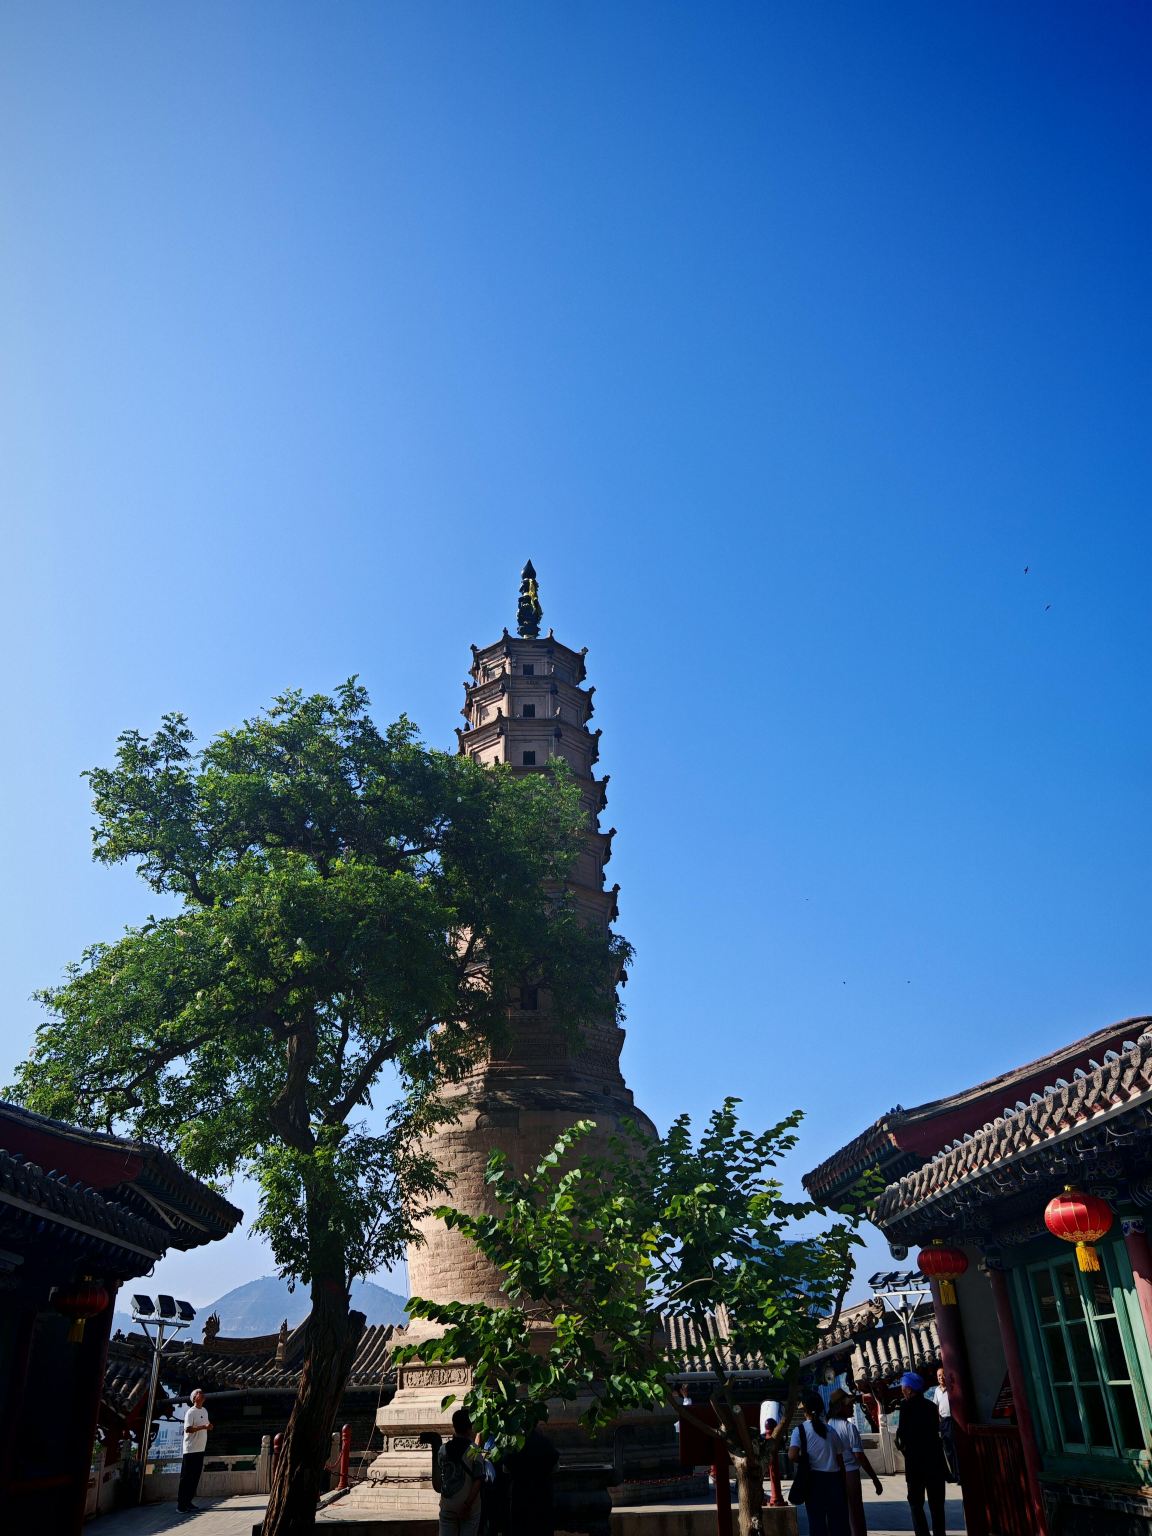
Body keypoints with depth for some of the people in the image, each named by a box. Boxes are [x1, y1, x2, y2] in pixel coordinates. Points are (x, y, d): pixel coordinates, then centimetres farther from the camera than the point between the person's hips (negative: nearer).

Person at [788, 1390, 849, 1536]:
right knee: (838, 1521, 10)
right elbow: (840, 1460, 10)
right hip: (834, 1478, 3)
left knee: (817, 1521, 6)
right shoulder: (830, 1429, 8)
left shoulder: (800, 1430, -3)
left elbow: (792, 1456, -18)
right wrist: (842, 1483, 19)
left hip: (815, 1479, -3)